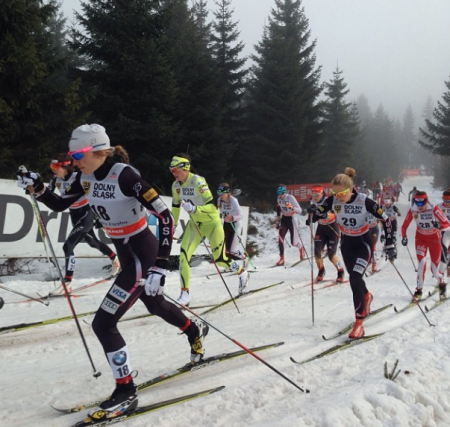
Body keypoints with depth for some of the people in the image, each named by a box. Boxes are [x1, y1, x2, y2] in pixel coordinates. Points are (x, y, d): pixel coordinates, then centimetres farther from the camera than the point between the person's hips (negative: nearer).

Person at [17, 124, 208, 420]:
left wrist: (160, 267, -31)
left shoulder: (124, 175, -26)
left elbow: (165, 217, -26)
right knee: (155, 304, 30)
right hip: (125, 252, 9)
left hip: (143, 253, -9)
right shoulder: (87, 178, -2)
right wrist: (37, 187, -9)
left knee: (103, 323, -12)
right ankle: (196, 331, 58)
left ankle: (126, 392, 3)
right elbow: (59, 205, 11)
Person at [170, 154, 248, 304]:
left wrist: (194, 209, -44)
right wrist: (173, 225, 16)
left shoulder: (198, 182, -26)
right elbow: (175, 207, 12)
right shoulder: (176, 185, -5)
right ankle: (185, 293, -1)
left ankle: (242, 273, 35)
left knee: (219, 259, 4)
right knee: (183, 256, -11)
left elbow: (211, 207, -29)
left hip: (211, 222, -5)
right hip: (194, 223, 6)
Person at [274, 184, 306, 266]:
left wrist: (292, 208, -42)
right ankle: (281, 258, -5)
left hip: (292, 219, -5)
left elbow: (299, 210, -23)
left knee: (294, 242, 2)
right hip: (284, 219, 5)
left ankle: (301, 248, 38)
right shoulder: (279, 198, -2)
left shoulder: (291, 198, -21)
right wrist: (278, 220, 18)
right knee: (280, 238, -13)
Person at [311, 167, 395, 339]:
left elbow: (385, 219, -17)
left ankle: (359, 322, -12)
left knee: (355, 279, -19)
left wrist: (390, 244, -17)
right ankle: (366, 296, 53)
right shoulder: (332, 200, -18)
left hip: (363, 242, -4)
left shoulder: (364, 201, -26)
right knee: (355, 278, 18)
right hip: (346, 243, 4)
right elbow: (316, 214, -3)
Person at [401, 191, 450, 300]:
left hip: (434, 239, -1)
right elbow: (404, 226, -5)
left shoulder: (434, 209, -27)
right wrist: (404, 237, -17)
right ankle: (419, 290, -5)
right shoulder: (412, 211, -19)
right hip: (421, 239, 1)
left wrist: (439, 226, -48)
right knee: (422, 262, -20)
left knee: (435, 270, 0)